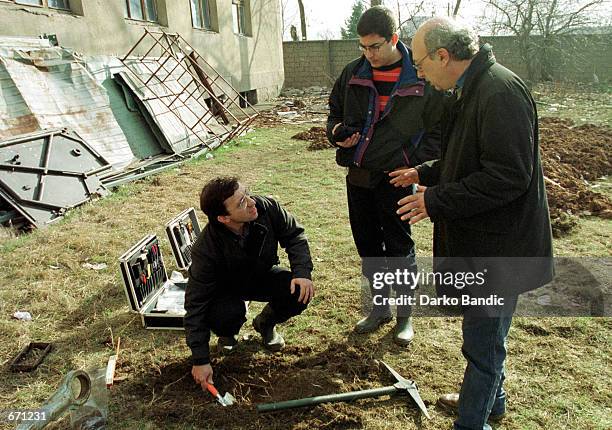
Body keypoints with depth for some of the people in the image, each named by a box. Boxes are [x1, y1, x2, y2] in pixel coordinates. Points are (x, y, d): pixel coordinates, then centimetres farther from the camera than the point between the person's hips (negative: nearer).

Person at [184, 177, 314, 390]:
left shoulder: (267, 208, -28)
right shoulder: (205, 249, -35)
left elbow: (294, 234, -10)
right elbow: (196, 303, -28)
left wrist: (302, 272, -28)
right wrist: (201, 360, -27)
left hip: (262, 276, 3)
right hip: (227, 288, -3)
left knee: (299, 293, -24)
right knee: (227, 315, -35)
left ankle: (265, 323, 10)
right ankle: (227, 334, 7)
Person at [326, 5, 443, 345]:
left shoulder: (423, 77, -8)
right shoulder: (353, 73, 3)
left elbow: (439, 129, -4)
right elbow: (335, 111, 16)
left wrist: (411, 162, -14)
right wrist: (337, 132, -6)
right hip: (358, 176, 5)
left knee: (399, 247, 7)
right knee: (367, 245, 14)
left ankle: (405, 316, 27)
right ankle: (380, 308, 34)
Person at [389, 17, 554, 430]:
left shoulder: (501, 92, -23)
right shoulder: (472, 90, 10)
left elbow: (508, 177, -27)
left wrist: (436, 201, -22)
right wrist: (425, 174, 15)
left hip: (498, 248, -10)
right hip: (481, 242, 10)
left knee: (482, 342, 5)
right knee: (486, 333, 25)